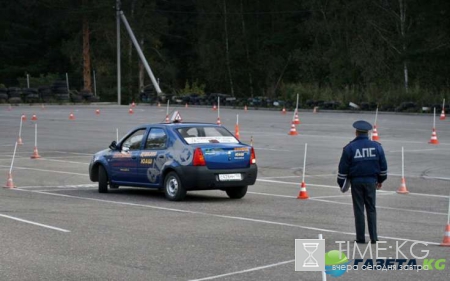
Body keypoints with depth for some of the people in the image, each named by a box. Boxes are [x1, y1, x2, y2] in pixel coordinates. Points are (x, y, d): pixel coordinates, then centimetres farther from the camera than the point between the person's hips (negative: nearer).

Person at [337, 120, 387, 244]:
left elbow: (343, 167, -4)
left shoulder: (350, 147, -5)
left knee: (358, 209, 4)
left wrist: (341, 183, 5)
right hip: (371, 180, 2)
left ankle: (360, 238, 5)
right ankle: (373, 237, 5)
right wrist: (381, 180, 21)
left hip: (356, 181, -2)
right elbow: (383, 165, 8)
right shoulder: (376, 146, 2)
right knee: (371, 209, 9)